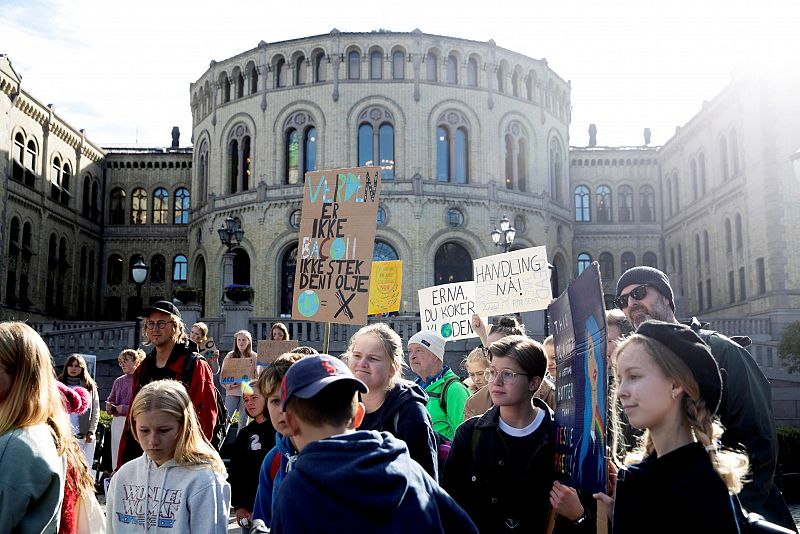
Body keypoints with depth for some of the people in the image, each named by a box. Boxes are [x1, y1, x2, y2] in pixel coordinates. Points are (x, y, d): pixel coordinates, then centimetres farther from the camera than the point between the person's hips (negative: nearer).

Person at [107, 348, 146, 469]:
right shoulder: (118, 381, 16)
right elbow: (111, 401, 20)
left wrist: (126, 409, -14)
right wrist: (109, 407, -1)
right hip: (117, 422, 6)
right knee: (116, 458, 9)